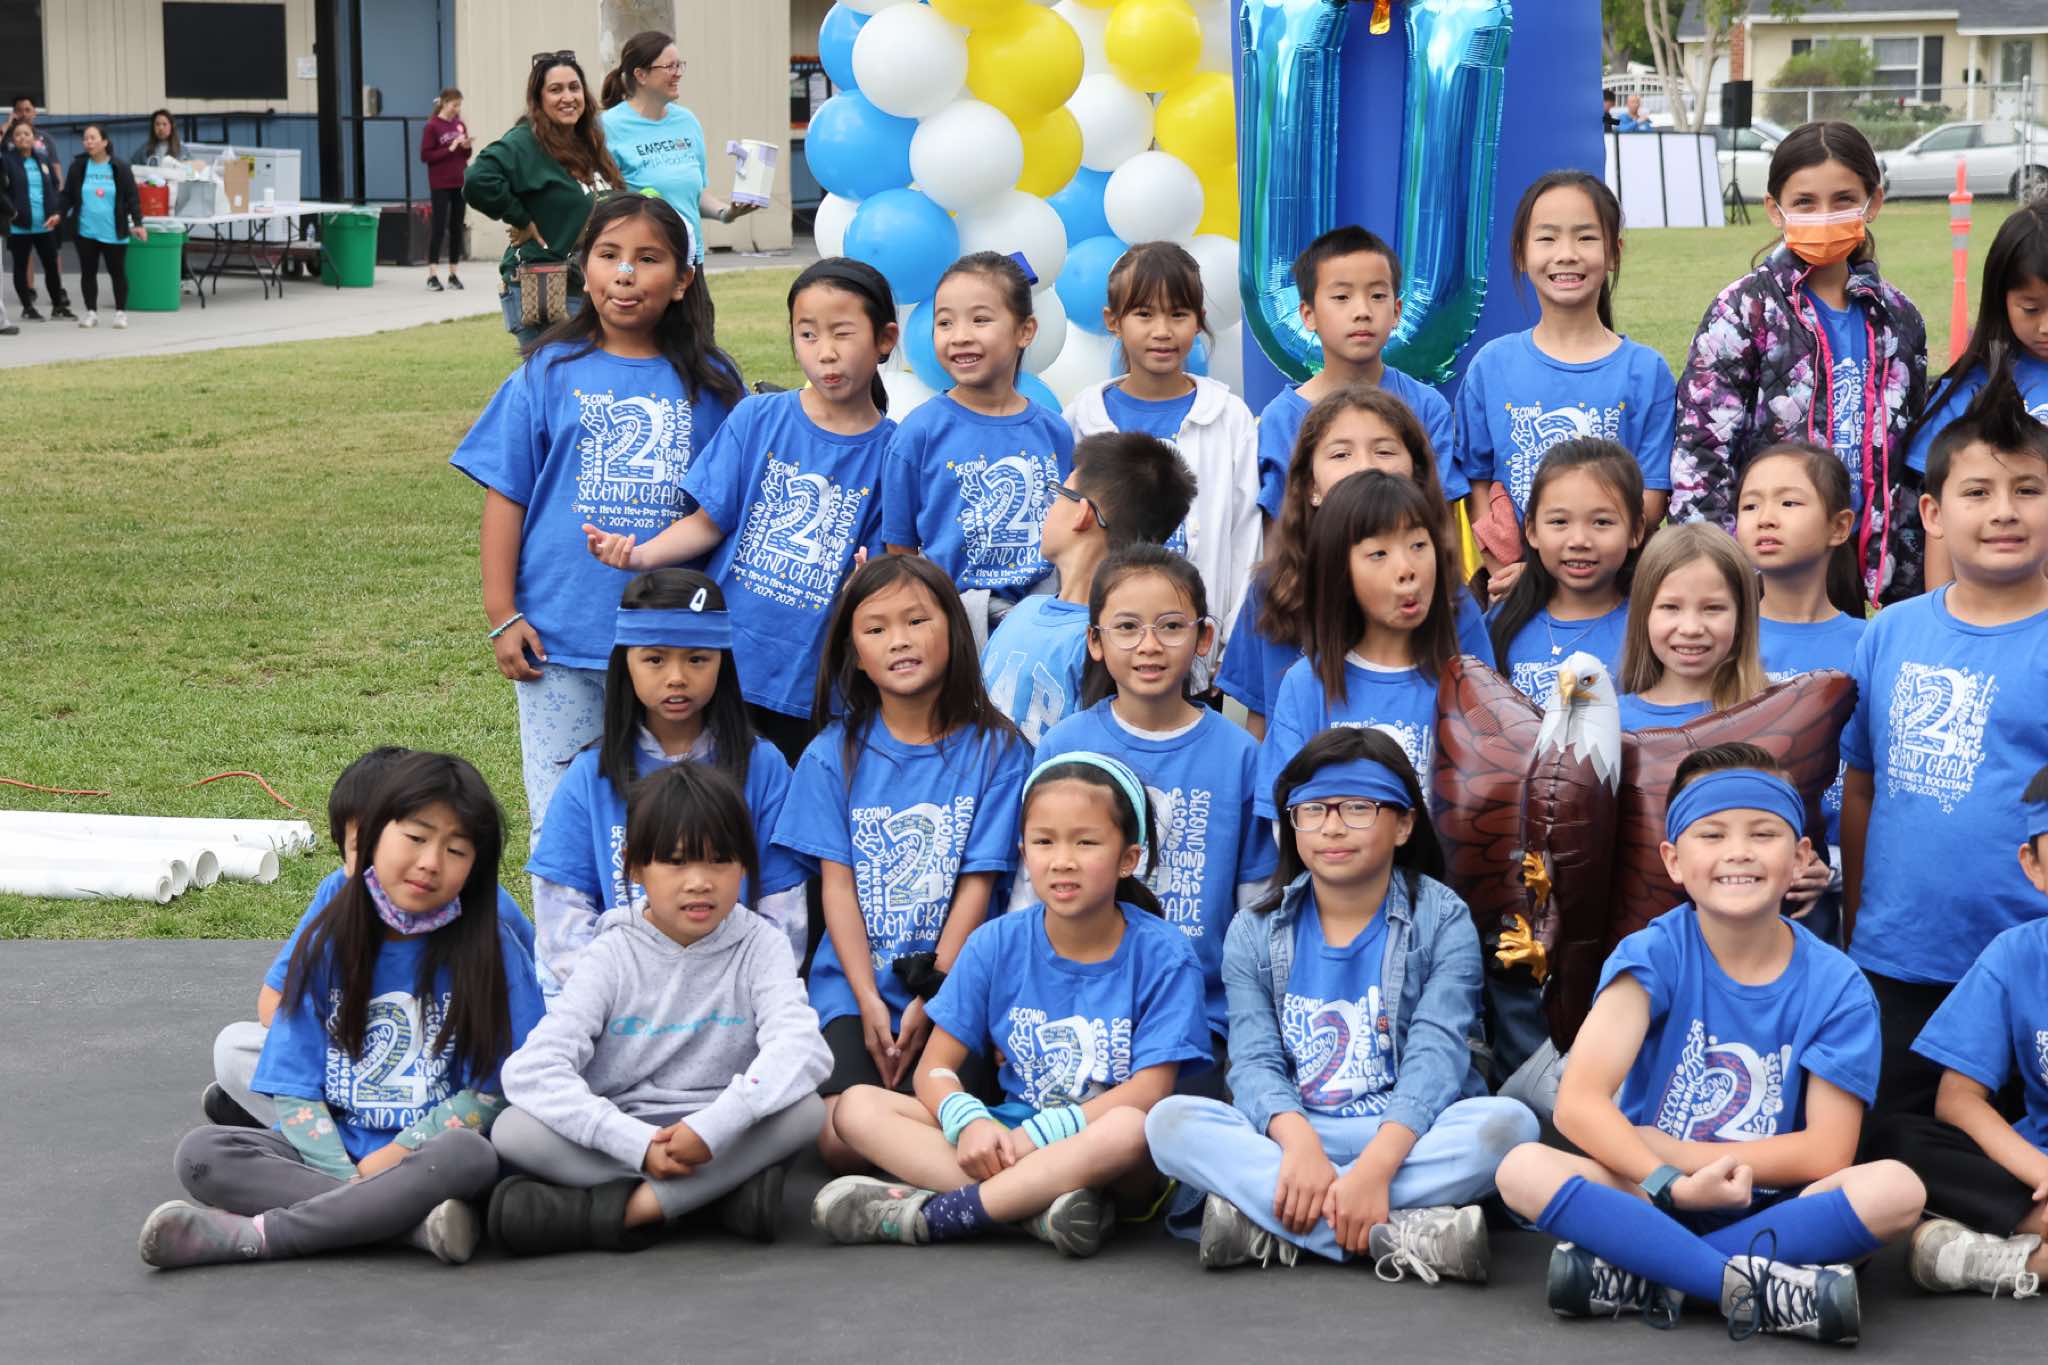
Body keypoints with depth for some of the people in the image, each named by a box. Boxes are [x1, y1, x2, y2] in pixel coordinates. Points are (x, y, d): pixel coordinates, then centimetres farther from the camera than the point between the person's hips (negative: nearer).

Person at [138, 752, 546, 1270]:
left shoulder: (491, 954, -1)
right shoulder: (328, 946, 6)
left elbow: (489, 1091, -4)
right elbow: (295, 1091, 2)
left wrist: (387, 1160, -14)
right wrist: (347, 1180, -15)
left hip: (426, 1159, -2)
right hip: (329, 1157, 3)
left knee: (469, 1155, -36)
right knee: (201, 1152, -21)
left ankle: (251, 1235, -29)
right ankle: (414, 1222, -31)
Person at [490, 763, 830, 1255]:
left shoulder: (756, 946, 1)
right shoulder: (614, 955, -1)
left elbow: (801, 1047, -17)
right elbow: (531, 1069, -14)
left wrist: (716, 1123, -32)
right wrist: (636, 1143, -25)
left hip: (720, 1140, 0)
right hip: (621, 1137, 0)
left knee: (806, 1110, -27)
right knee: (513, 1129, -26)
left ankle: (624, 1209, -28)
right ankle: (731, 1189, -27)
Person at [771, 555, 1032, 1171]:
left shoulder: (994, 748, 2)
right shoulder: (834, 753, 6)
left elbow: (977, 885, -2)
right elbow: (837, 884, 2)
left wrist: (930, 999, -9)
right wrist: (870, 1002, -9)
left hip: (951, 982, -1)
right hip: (855, 984, 1)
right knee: (844, 1139, -21)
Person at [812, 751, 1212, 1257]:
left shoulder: (1161, 954, -6)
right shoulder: (996, 944, 3)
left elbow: (1151, 1089, -14)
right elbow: (935, 1068, 1)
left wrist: (1038, 1134, -24)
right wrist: (968, 1121, -23)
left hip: (1103, 1160, -4)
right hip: (1010, 1135, 4)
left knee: (1129, 1129, -40)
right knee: (858, 1105, -15)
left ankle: (929, 1214, -31)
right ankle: (1040, 1207, -33)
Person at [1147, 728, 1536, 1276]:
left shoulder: (1442, 920, 0)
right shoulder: (1255, 934, 7)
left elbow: (1436, 1055, -13)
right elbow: (1255, 1061, -5)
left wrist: (1375, 1166, -31)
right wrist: (1298, 1141, -29)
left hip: (1405, 1135, -1)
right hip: (1288, 1134, 2)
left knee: (1509, 1122, -31)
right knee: (1170, 1119, -25)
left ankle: (1266, 1227, -33)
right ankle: (1399, 1236, -36)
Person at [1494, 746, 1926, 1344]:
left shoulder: (1837, 986, -4)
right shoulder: (1654, 956, -7)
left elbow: (1825, 1154, -9)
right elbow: (1578, 1103, -17)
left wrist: (1675, 1152, -13)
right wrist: (1671, 1184, -31)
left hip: (1771, 1210, 1)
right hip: (1651, 1199, 0)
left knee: (1896, 1188, -29)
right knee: (1524, 1168, -29)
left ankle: (1636, 1274, -26)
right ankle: (1771, 1289, -33)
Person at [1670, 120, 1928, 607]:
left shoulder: (1898, 319, 10)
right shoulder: (1743, 312, -5)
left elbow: (1911, 460, 16)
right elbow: (1700, 452, -11)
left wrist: (1910, 584, 14)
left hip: (1861, 568, 4)